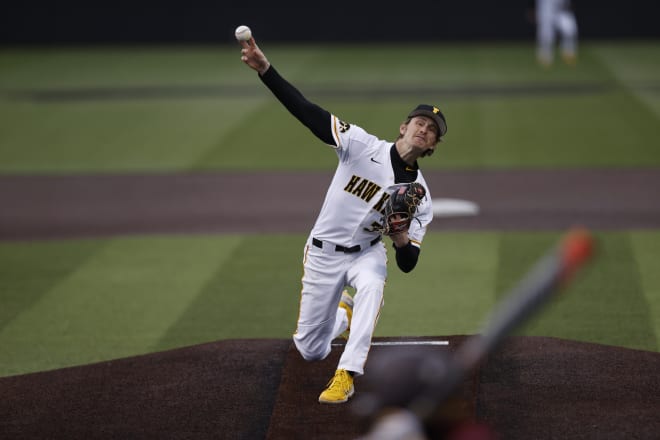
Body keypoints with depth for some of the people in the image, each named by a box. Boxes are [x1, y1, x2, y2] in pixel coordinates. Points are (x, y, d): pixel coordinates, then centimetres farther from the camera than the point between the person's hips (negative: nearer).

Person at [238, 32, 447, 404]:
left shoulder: (419, 193, -10)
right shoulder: (363, 145, -15)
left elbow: (408, 265, -10)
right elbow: (309, 112, -23)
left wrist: (402, 237, -35)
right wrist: (265, 68, -34)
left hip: (367, 252, 0)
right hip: (323, 252, 0)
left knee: (371, 285, -37)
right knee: (310, 350, 5)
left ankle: (347, 376, -34)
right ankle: (343, 314, 41)